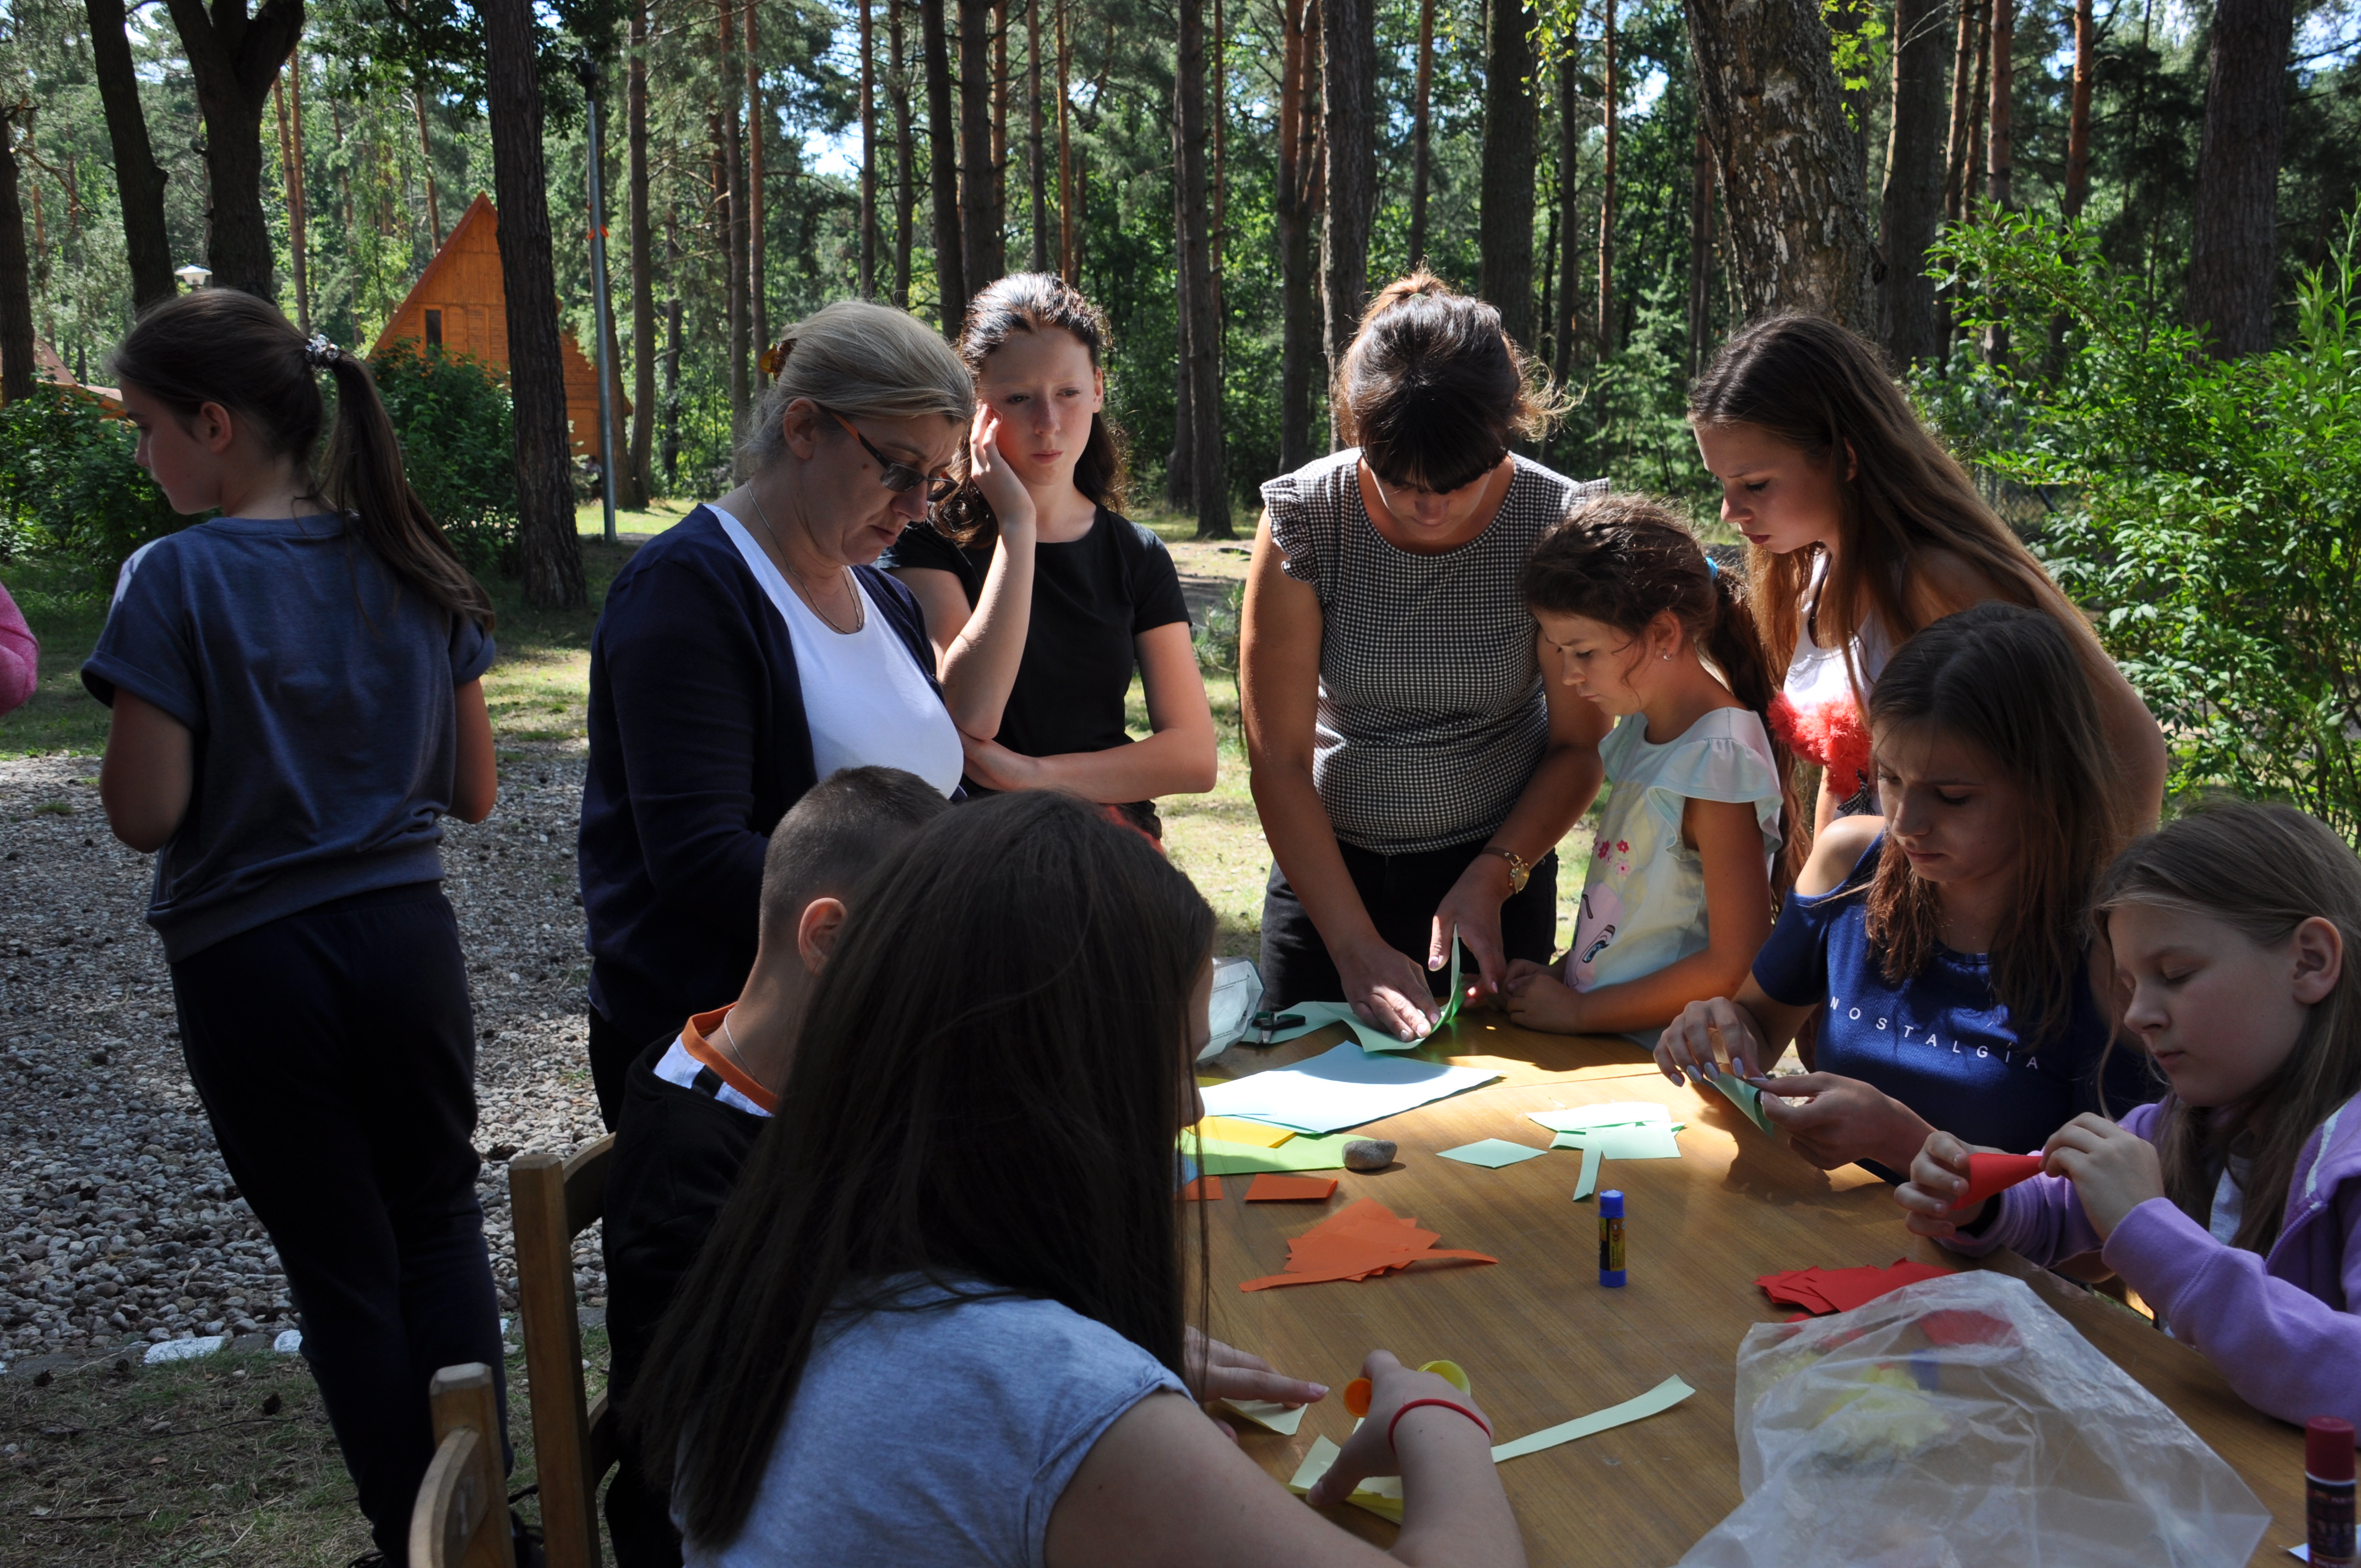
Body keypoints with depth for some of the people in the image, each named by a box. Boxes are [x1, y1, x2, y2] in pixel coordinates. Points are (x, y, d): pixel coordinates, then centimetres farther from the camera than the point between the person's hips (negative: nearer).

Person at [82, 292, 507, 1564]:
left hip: (252, 967, -4)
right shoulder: (408, 560, 1)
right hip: (405, 936, 4)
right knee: (439, 1222, 20)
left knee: (341, 1266, 12)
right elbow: (474, 790, 4)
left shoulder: (179, 578, -14)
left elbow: (145, 814, -15)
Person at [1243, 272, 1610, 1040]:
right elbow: (1278, 758, -16)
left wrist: (1493, 880, -19)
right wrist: (1356, 945, -20)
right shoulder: (1303, 520, -17)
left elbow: (1578, 746, -6)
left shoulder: (1560, 526, -16)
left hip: (1499, 869, 0)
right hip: (1326, 867, 1)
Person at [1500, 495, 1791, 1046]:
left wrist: (1576, 1010, -11)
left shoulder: (1717, 758, -15)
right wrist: (1559, 975, 4)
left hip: (1668, 1064, -7)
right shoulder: (1643, 727, 10)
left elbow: (1736, 967, -17)